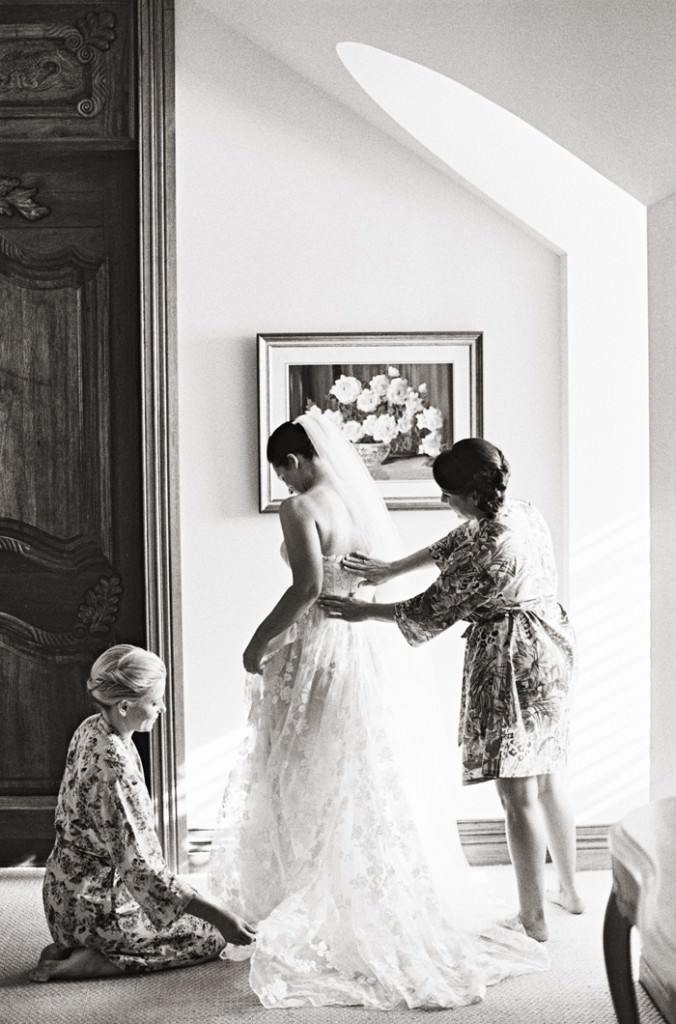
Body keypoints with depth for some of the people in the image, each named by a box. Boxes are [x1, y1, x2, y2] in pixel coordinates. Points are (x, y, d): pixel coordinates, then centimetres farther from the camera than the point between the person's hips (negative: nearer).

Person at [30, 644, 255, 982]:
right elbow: (140, 868, -30)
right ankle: (89, 961, -5)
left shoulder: (91, 729, -2)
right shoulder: (115, 769, -30)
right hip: (95, 908, -9)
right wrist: (219, 916, -27)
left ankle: (69, 946, 11)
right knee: (211, 937, 3)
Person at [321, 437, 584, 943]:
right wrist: (389, 569, 15)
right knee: (548, 777, 21)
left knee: (519, 793, 0)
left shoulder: (489, 550, -25)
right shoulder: (524, 511, 2)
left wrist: (364, 611, -2)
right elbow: (449, 546, 15)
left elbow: (431, 611, -14)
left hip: (513, 663, -10)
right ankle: (570, 890, 34)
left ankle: (533, 917, 10)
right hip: (551, 650, 10)